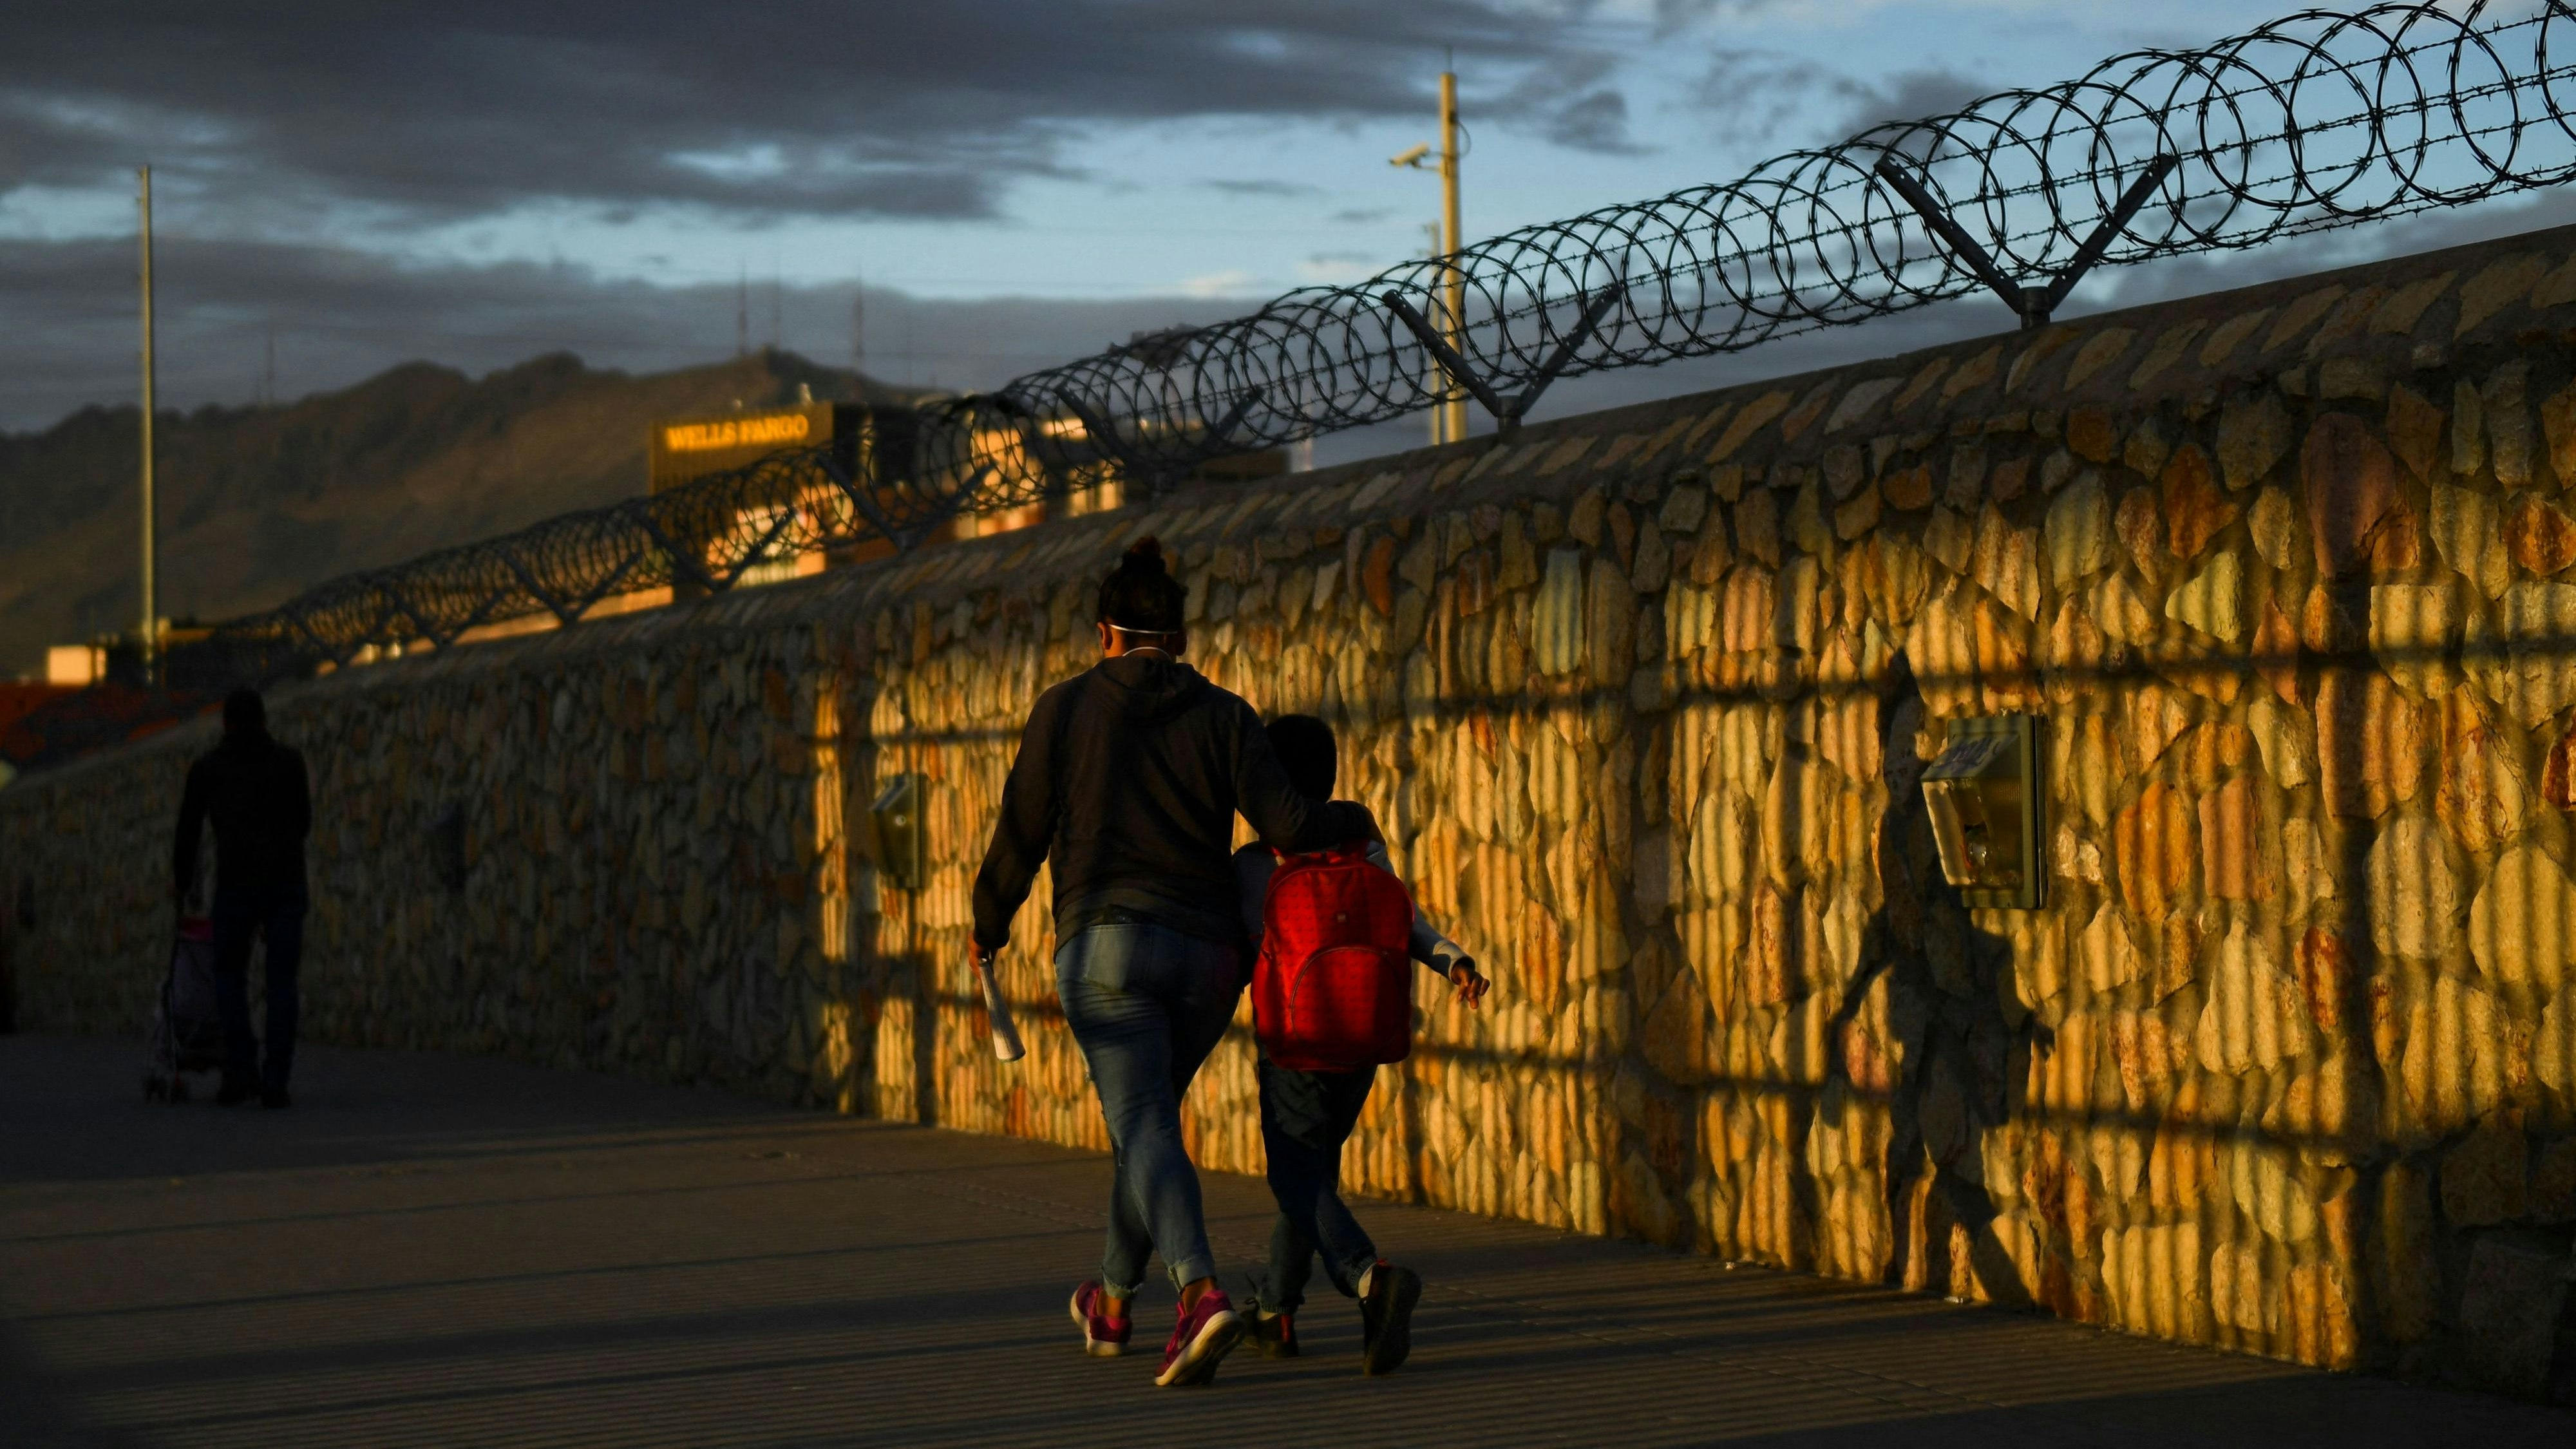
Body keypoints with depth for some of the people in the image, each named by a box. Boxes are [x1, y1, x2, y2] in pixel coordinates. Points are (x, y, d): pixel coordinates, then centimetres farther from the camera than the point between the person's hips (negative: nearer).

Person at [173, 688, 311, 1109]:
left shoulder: (207, 767, 8)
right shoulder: (289, 762, 9)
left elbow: (188, 831, 15)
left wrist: (181, 881, 31)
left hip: (236, 884, -1)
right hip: (287, 882, 1)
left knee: (230, 976, 14)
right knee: (282, 982, 5)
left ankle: (240, 1070, 1)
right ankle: (275, 1081, -3)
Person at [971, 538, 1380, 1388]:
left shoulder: (1066, 709, 3)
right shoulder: (1222, 716, 6)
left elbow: (1020, 836, 4)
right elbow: (1289, 828, -4)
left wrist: (988, 928, 19)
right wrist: (1354, 820, 17)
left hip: (1106, 944, -4)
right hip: (1206, 956, 4)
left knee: (1145, 1131, -12)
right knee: (1146, 1118, 21)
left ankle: (1201, 1294, -35)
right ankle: (1112, 1303, 34)